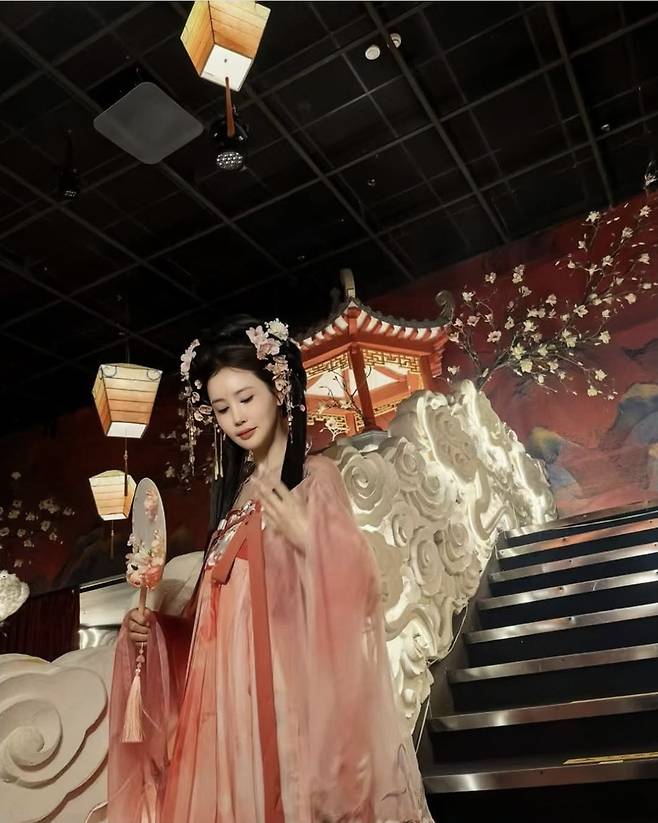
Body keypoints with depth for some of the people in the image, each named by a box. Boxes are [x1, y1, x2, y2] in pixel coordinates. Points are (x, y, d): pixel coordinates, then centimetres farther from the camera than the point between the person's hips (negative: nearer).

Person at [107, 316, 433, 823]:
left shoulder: (315, 475, -6)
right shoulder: (236, 488, 12)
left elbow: (350, 586, -13)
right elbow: (218, 606, 14)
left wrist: (306, 538, -27)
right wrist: (154, 626, 4)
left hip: (285, 680, -6)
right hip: (228, 684, 6)